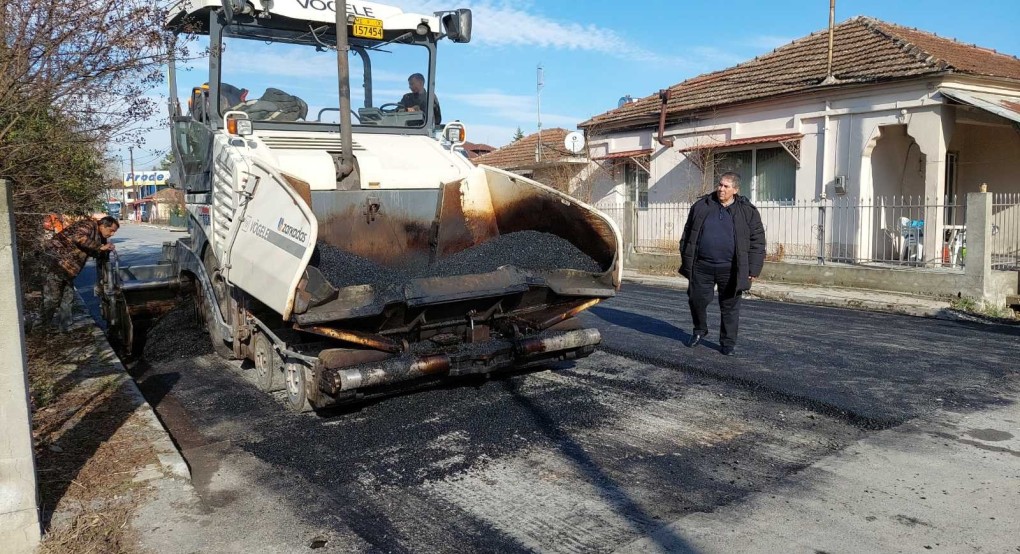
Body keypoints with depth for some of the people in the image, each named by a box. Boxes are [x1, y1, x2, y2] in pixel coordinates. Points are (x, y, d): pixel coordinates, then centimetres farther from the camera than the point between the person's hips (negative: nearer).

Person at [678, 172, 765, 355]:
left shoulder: (747, 211, 0)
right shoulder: (701, 206, 5)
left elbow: (757, 241, 0)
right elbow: (688, 235, 11)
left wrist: (753, 269, -5)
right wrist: (687, 262, 9)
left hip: (730, 270, -2)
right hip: (702, 267, 2)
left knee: (729, 307, 6)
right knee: (697, 300, 7)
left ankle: (728, 342, 20)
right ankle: (699, 330, 33)